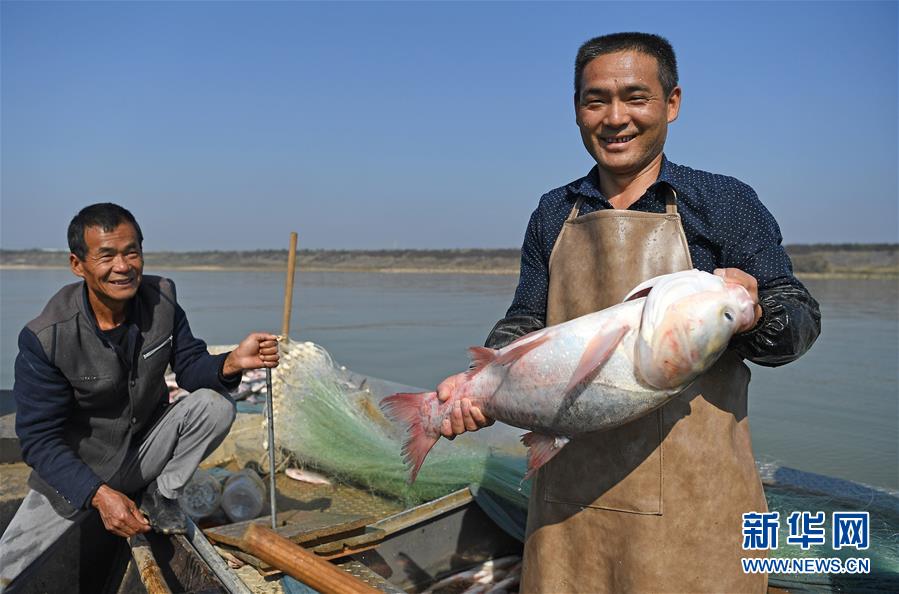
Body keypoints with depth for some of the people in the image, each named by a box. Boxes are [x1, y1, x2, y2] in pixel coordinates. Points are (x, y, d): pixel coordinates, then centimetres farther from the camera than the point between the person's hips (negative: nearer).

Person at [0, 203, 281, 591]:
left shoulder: (161, 298, -12)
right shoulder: (45, 338, -24)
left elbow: (189, 366, -8)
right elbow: (39, 439, -20)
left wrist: (231, 363, -31)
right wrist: (99, 495, -30)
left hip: (146, 451, 4)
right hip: (74, 472, -4)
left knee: (215, 405, -21)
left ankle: (161, 497, -2)